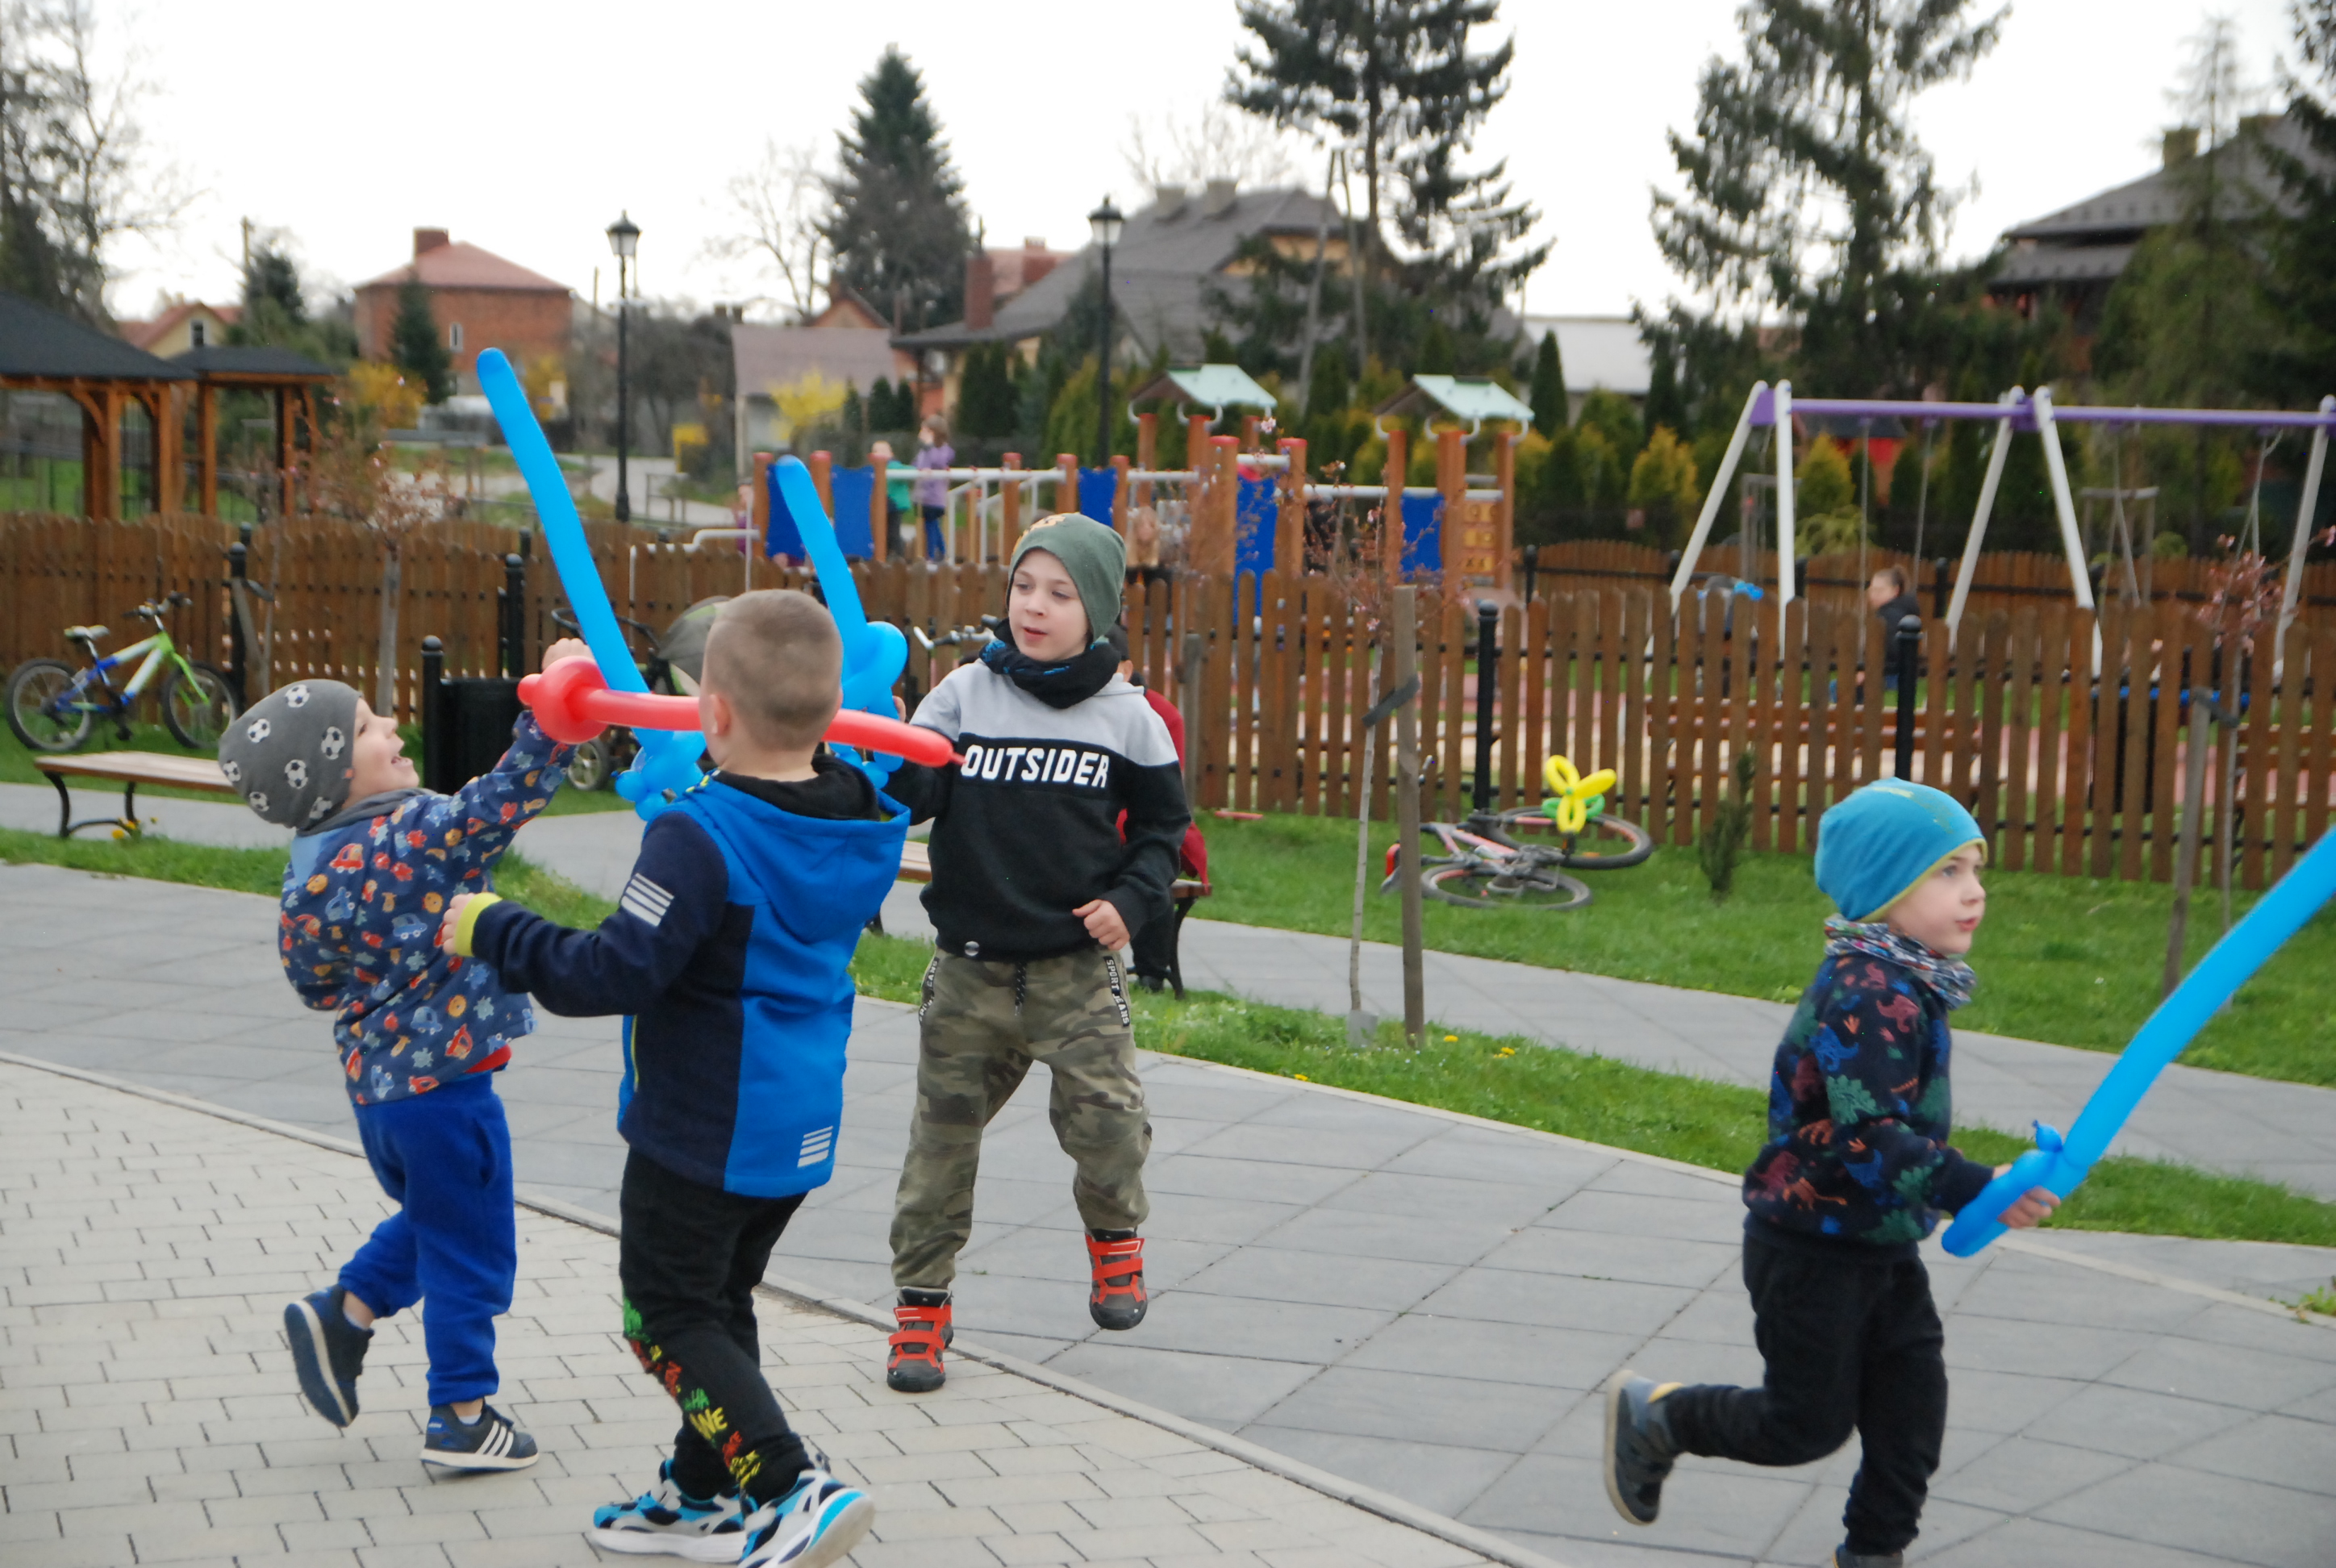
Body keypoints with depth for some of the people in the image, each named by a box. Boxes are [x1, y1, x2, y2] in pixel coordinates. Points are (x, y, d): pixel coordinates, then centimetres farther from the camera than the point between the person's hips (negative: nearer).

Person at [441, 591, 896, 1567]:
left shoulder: (701, 837, -25)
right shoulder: (856, 821, -1)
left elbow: (615, 973, -26)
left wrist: (494, 932, -13)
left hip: (703, 1132, -8)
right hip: (800, 1128, 8)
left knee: (671, 1316, 5)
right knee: (720, 1302, 22)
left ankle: (793, 1489, -5)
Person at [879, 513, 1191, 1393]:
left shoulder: (1125, 716, 1)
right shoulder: (965, 693, 0)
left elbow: (1162, 821, 11)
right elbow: (911, 793, -8)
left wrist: (1133, 899, -3)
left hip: (1078, 966, -1)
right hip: (970, 965, 1)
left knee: (1106, 1119, -10)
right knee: (942, 1132, 6)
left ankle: (1114, 1233, 23)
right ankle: (921, 1302, 20)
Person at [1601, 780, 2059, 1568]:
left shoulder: (1904, 983, 5)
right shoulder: (1866, 993, -27)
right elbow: (1870, 1136, -34)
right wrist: (1974, 1190, -38)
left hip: (1883, 1247, 9)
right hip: (1812, 1254, -9)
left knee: (1912, 1406, 9)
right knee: (1809, 1423, 4)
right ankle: (1651, 1418, 24)